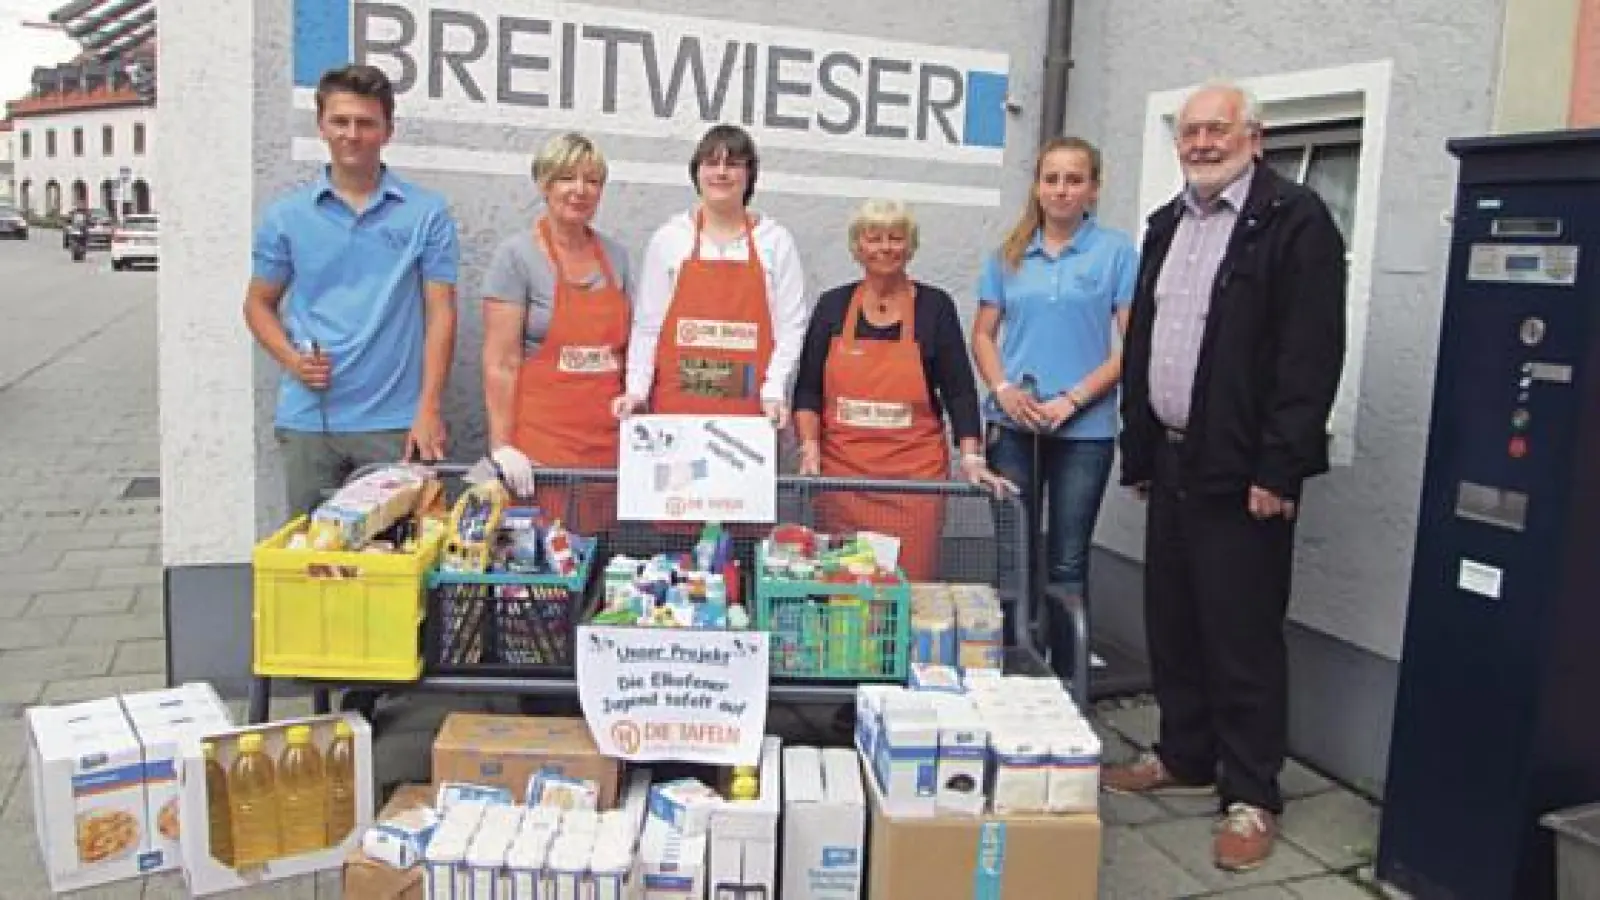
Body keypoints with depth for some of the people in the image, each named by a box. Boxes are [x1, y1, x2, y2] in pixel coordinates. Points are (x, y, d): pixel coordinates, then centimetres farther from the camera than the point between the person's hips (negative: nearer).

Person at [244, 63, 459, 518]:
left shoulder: (427, 213, 1)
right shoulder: (286, 215, 6)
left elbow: (439, 311, -1)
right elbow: (259, 304, 15)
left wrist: (429, 409, -9)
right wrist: (291, 359, -6)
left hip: (395, 421, -2)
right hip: (307, 420, 2)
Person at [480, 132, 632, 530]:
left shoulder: (616, 255, 11)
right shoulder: (516, 255, -4)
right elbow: (499, 363, -7)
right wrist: (501, 446, -13)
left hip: (608, 444, 4)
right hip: (538, 449, -4)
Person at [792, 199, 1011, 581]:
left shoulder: (935, 306, 4)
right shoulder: (833, 305, 8)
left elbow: (959, 389, 2)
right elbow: (807, 388, 8)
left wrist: (971, 457, -8)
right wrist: (810, 446, -5)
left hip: (914, 475, -1)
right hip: (840, 473, 1)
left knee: (911, 582, -3)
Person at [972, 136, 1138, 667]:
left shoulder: (1117, 251, -2)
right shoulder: (1009, 254, 7)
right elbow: (984, 334, 10)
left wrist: (1072, 399, -13)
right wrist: (1004, 391, -8)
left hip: (1085, 429, -3)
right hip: (1013, 425, 3)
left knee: (1067, 563, 6)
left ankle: (1066, 680, 18)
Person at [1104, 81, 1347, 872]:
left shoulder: (1295, 220, -8)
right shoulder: (1166, 225, 16)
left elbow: (1311, 355, -15)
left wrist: (1279, 470, -18)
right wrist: (1138, 451, 15)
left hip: (1242, 471, -7)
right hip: (1171, 460, 7)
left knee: (1242, 633, 0)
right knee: (1170, 621, 14)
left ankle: (1251, 795, 13)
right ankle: (1184, 755, 31)